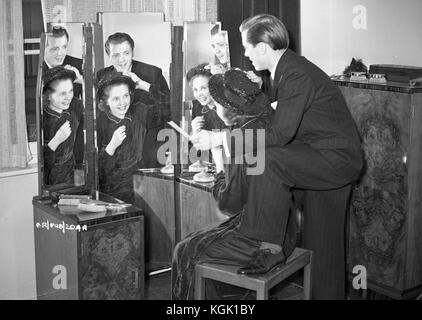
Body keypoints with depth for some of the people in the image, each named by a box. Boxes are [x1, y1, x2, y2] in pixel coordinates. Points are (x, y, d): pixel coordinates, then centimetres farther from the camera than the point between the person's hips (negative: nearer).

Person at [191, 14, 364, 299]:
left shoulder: (297, 75, -22)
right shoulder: (286, 69, 7)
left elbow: (279, 134, -27)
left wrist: (219, 139, -25)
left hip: (338, 158, -10)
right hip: (329, 159, 10)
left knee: (267, 160, -27)